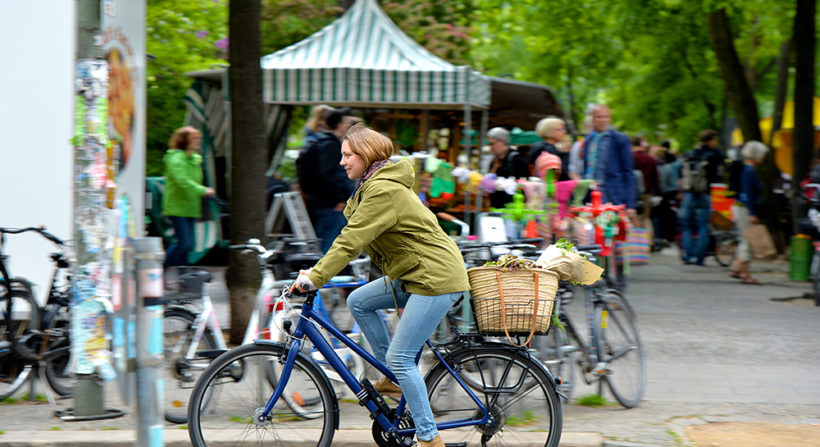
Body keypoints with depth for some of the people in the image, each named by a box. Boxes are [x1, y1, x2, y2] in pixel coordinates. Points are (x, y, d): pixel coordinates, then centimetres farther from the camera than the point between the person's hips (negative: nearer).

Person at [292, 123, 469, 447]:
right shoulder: (373, 185, 15)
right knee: (358, 302, 13)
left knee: (400, 358, -10)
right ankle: (395, 379, 17)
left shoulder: (383, 191, -18)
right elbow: (355, 239, 19)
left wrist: (315, 278, -24)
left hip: (436, 279, -10)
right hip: (415, 274, 10)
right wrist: (317, 271, 12)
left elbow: (351, 241, -23)